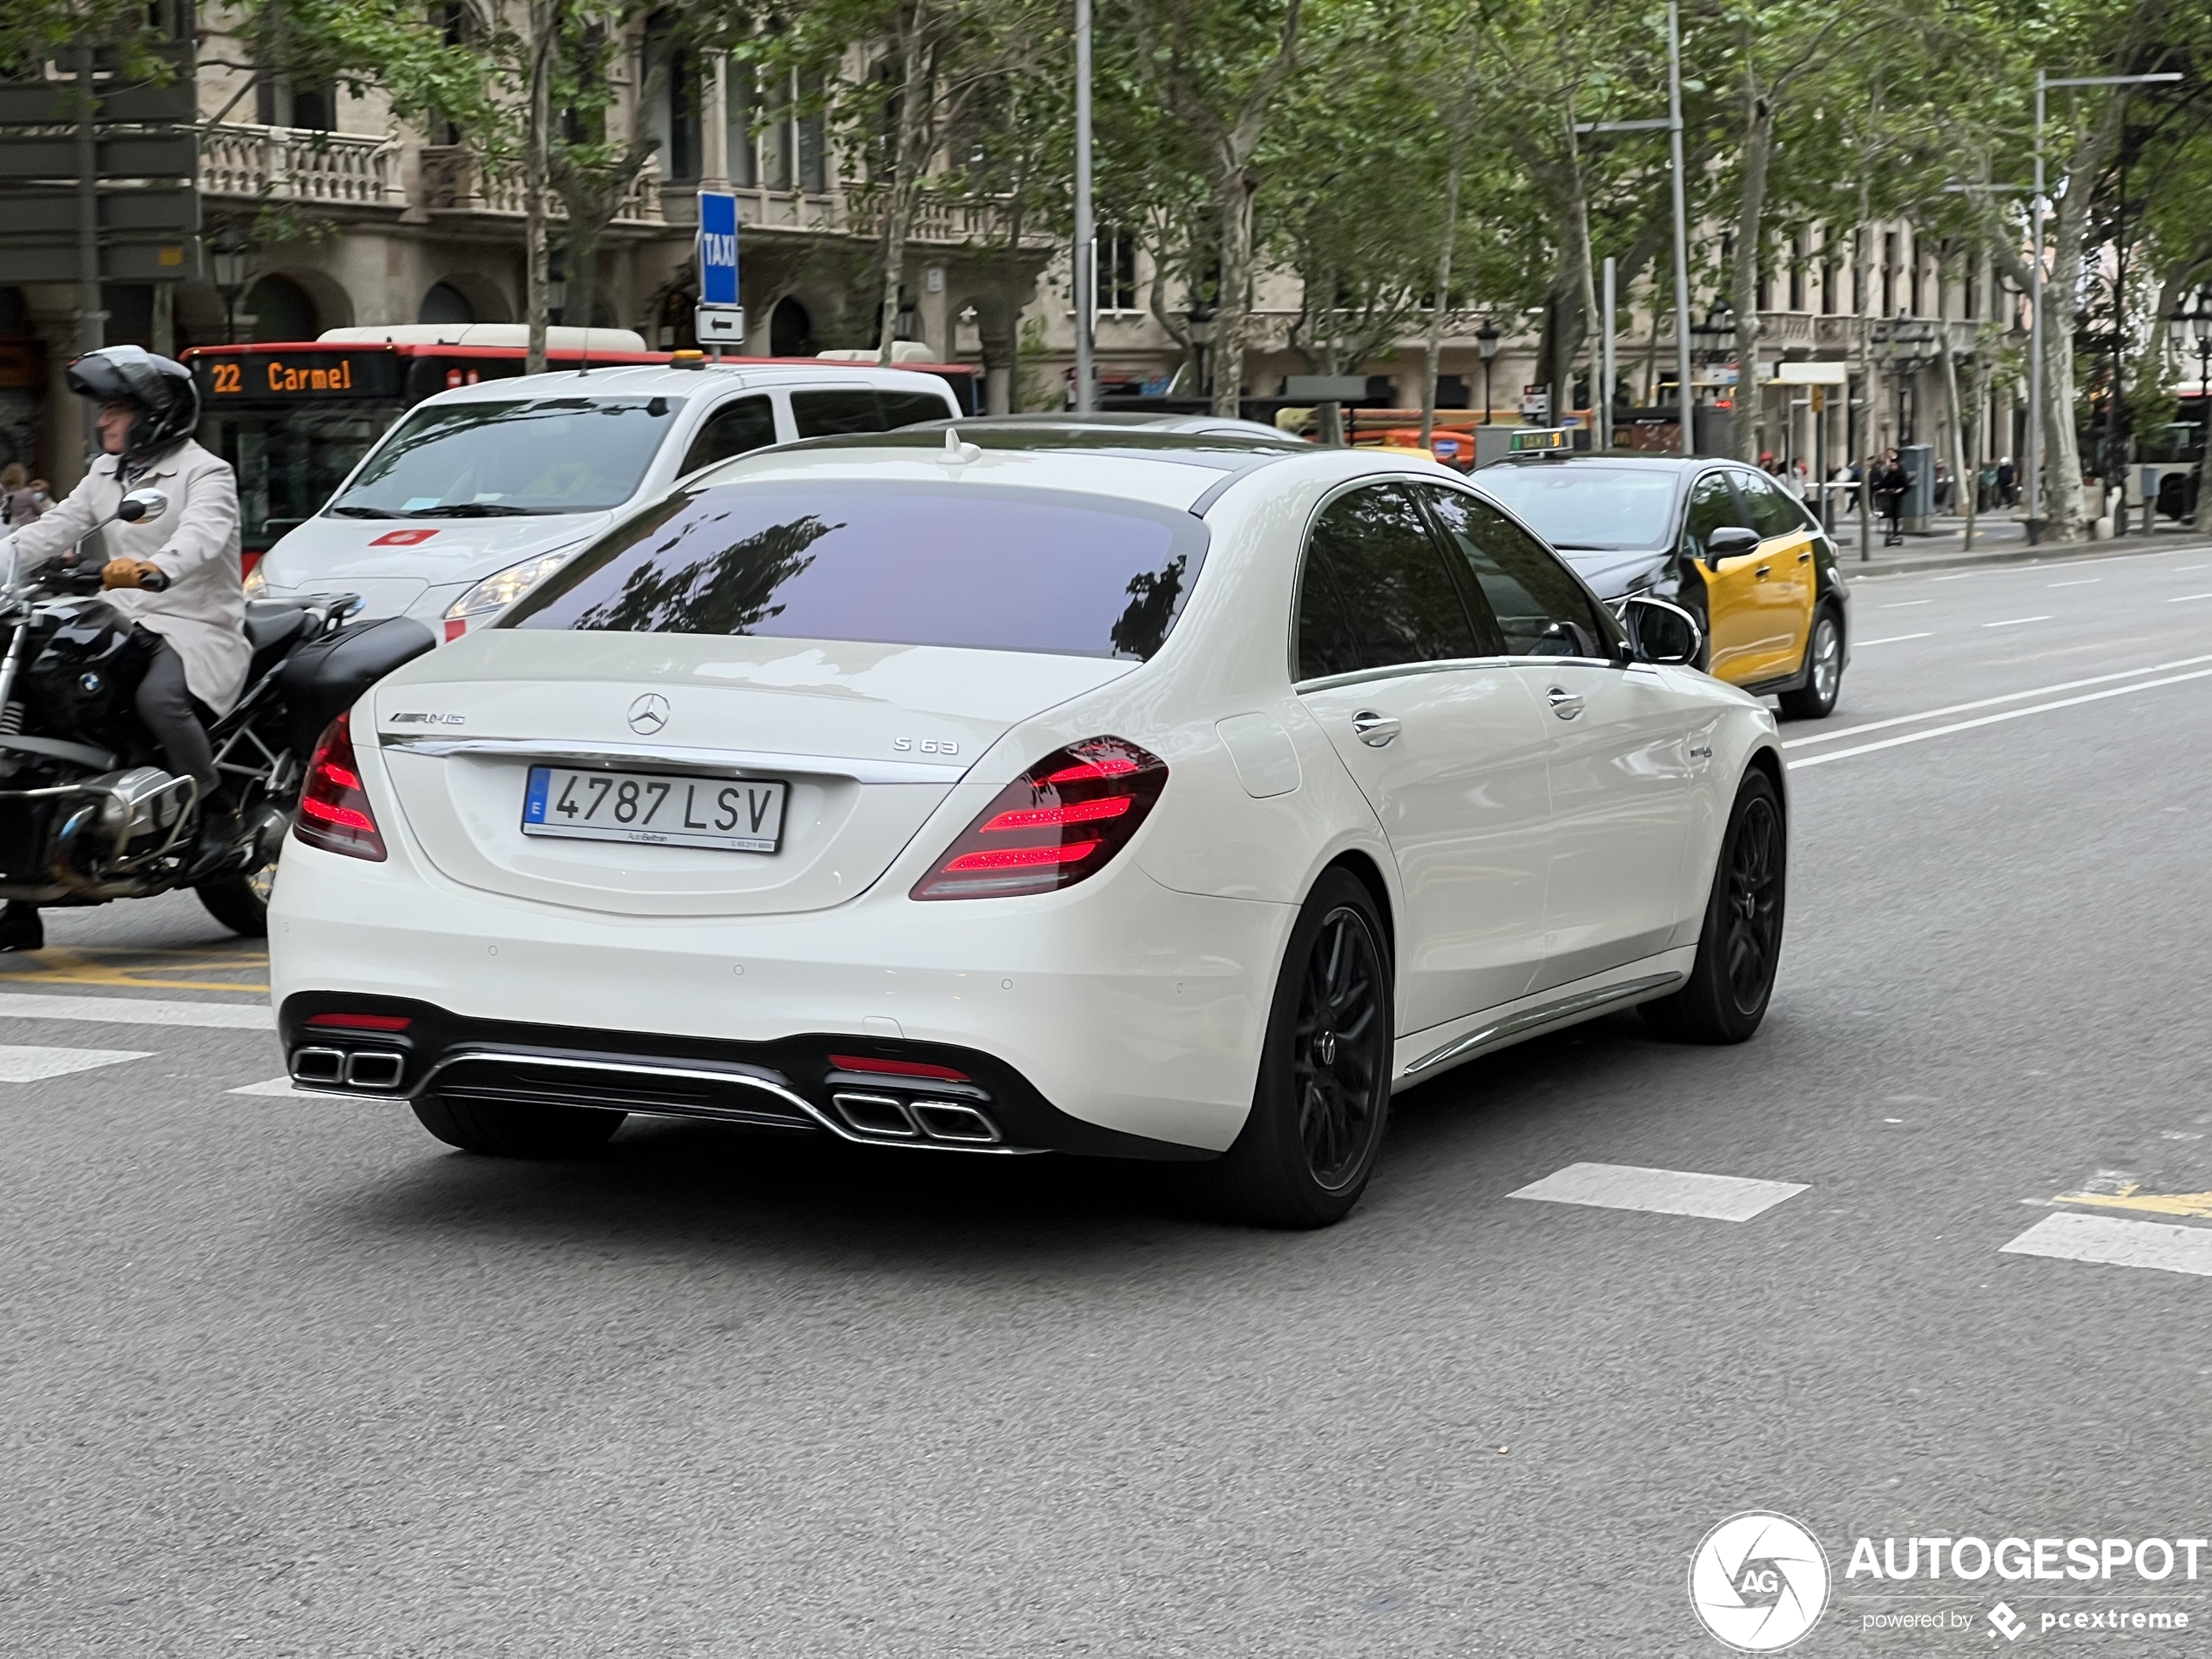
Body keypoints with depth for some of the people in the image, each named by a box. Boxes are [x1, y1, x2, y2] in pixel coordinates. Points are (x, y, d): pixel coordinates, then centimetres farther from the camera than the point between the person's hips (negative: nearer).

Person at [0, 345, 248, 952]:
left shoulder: (206, 473, -3)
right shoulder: (104, 475, 21)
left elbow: (201, 535, -24)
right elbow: (56, 528, 9)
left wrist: (154, 569, -45)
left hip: (195, 626, -7)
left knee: (158, 697, -39)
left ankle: (216, 816, -16)